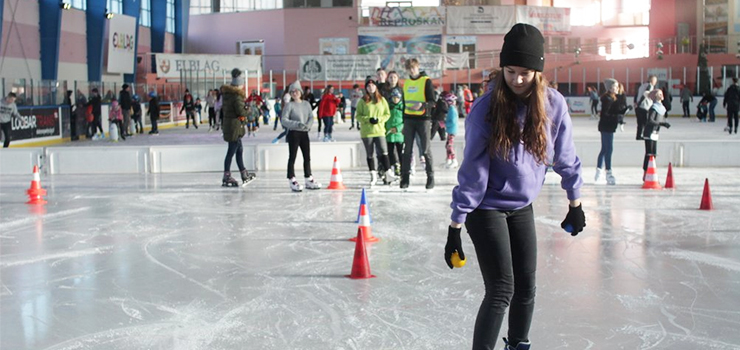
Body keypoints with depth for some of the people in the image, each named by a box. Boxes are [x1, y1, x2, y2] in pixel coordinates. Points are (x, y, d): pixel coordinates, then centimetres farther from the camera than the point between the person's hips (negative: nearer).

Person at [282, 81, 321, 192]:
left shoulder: (306, 104, 9)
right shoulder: (289, 105, -6)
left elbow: (311, 117, 6)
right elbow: (283, 120, -12)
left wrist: (308, 125, -15)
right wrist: (297, 124, -22)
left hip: (304, 133, 5)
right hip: (293, 133, -5)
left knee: (307, 157, 11)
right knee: (292, 157, -3)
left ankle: (309, 180, 22)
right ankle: (292, 181, 1)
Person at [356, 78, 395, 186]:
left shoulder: (382, 100, 6)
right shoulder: (362, 101, 0)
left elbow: (387, 114, 8)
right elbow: (358, 116, 0)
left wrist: (379, 119, -10)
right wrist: (368, 119, -15)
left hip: (379, 130, 0)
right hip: (366, 132, 0)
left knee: (383, 152, -11)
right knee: (370, 155, 8)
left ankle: (388, 174, -7)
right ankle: (373, 175, 18)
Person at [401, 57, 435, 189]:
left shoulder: (426, 81, -2)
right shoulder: (406, 83, 14)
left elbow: (432, 102, -5)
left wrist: (422, 105, -25)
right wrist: (403, 122, 16)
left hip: (423, 119, -4)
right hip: (409, 119, 4)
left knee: (426, 150, -2)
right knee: (407, 150, 3)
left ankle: (430, 177, 6)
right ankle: (405, 177, 6)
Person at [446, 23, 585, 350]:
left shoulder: (554, 104, -10)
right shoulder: (485, 109, -21)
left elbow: (565, 156, 3)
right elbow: (472, 170, -18)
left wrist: (575, 203, 11)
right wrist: (455, 227, -17)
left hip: (522, 206, 5)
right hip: (486, 208, -4)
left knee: (526, 287, 11)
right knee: (501, 290, -11)